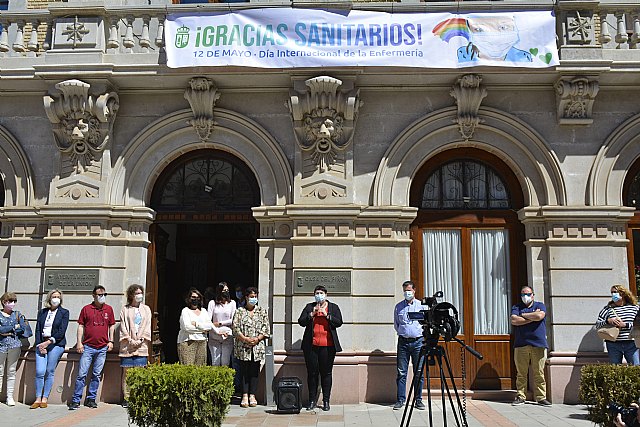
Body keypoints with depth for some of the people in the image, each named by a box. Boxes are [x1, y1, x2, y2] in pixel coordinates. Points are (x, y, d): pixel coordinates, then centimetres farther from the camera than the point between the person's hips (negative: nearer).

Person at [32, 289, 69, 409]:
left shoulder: (64, 312, 5)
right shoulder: (42, 312, 15)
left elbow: (61, 331, -3)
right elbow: (38, 330, 8)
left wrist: (49, 342, -11)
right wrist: (40, 345, -5)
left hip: (56, 344, -2)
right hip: (41, 344, 2)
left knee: (50, 372, -3)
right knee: (39, 372, -7)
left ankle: (45, 399, 5)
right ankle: (38, 399, 1)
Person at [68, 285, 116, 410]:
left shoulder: (109, 309, 8)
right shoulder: (86, 309, 2)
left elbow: (112, 325, 15)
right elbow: (81, 326, 4)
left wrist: (111, 341, 8)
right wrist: (79, 342, -2)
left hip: (102, 348, 2)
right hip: (88, 347, -2)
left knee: (97, 375, 7)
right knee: (82, 374, -4)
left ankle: (91, 399, 17)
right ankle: (76, 400, 4)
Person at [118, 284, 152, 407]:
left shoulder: (146, 309, 14)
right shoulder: (125, 309, 9)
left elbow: (147, 326, 8)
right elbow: (123, 326, 2)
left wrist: (140, 339, -4)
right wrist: (130, 340, -9)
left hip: (141, 345, 1)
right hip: (127, 345, -1)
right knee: (126, 373, -2)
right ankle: (126, 398, 4)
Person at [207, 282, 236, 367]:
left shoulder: (232, 303, 7)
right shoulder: (212, 303, 4)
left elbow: (233, 320, 1)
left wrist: (220, 323, -4)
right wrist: (218, 331, -11)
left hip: (228, 337, 0)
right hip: (214, 337, 0)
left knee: (225, 363, 2)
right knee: (215, 363, 3)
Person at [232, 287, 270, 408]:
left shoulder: (262, 311, 10)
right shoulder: (239, 311, 6)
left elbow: (266, 328, 4)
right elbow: (235, 327, -3)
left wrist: (257, 339, -11)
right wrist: (245, 339, -15)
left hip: (258, 347, 1)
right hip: (243, 347, -1)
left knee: (255, 371, 3)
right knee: (244, 370, 1)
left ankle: (252, 395, 10)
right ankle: (245, 395, 7)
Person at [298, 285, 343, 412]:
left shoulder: (334, 307, 10)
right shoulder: (309, 307, 12)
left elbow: (339, 322, -1)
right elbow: (301, 322, 3)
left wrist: (327, 315, -13)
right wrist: (312, 314, -10)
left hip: (328, 346, -1)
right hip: (311, 345, 1)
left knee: (326, 373, 1)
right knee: (312, 373, 3)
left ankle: (326, 401, 9)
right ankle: (312, 400, 12)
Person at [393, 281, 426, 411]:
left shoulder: (421, 305, 5)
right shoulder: (398, 306, 11)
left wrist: (420, 332, 0)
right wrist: (402, 332, 8)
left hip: (418, 341, -1)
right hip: (403, 341, 1)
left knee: (419, 372, 1)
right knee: (401, 372, 0)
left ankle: (418, 400, 10)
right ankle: (400, 400, 6)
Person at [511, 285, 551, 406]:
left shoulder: (540, 305, 13)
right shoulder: (516, 307, 14)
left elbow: (540, 316, -9)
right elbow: (514, 321, -5)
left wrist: (523, 315, 1)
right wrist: (532, 318, -4)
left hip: (538, 344, 0)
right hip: (521, 345, 1)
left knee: (539, 373, 0)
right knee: (521, 373, 0)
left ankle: (541, 397, 6)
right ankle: (520, 397, 7)